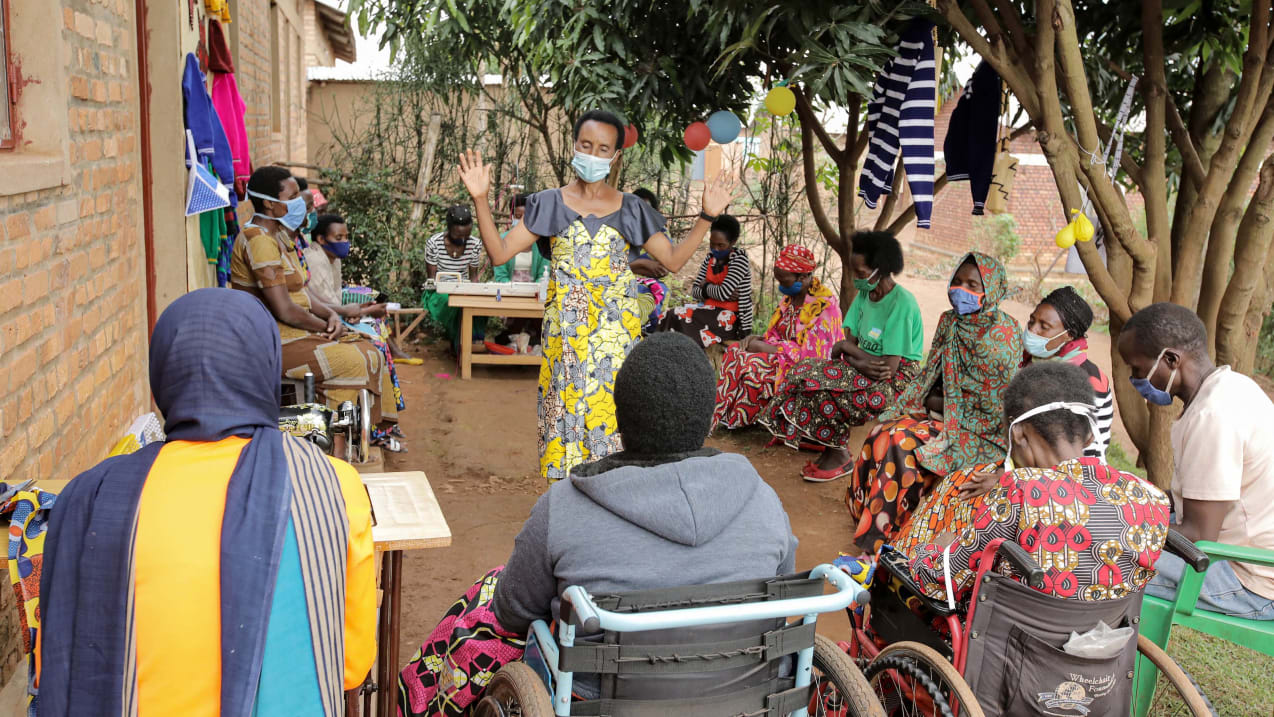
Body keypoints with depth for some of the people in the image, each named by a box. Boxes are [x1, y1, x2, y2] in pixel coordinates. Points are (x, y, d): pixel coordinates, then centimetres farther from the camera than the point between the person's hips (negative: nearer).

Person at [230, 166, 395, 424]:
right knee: (353, 362, -21)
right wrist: (326, 327, -9)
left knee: (370, 353, 1)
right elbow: (284, 310, -24)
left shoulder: (277, 236, 14)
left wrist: (330, 314, -2)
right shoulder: (260, 241, -19)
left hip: (291, 332, 10)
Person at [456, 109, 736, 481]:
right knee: (567, 405, 0)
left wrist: (707, 216, -3)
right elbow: (499, 252, -1)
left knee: (611, 405, -1)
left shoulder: (631, 210, 6)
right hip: (566, 331, 0)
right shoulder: (549, 204, 4)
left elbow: (674, 258, 6)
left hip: (615, 329, 1)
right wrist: (481, 200, -12)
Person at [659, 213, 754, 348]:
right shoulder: (710, 258, 11)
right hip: (710, 311, 7)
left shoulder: (739, 258, -10)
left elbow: (723, 293, -20)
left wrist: (706, 286, -1)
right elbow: (694, 291, 5)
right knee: (667, 318, -16)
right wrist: (710, 291, -13)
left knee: (676, 319, -24)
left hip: (732, 320, -7)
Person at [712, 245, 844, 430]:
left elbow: (809, 352, -24)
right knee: (734, 352, -7)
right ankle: (723, 416, -11)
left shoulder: (824, 305, -20)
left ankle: (736, 420, -7)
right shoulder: (791, 297, 7)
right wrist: (758, 338, -7)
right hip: (786, 355, 9)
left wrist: (762, 347, -20)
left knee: (752, 365, -27)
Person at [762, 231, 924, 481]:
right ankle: (827, 443, -1)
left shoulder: (902, 303, -20)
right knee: (805, 371, -9)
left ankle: (839, 454, -8)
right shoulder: (865, 294, 5)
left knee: (819, 385, -24)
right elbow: (848, 343, 2)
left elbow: (889, 368, -24)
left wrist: (847, 348, -10)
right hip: (867, 368, 8)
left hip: (900, 380, -8)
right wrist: (860, 362, -22)